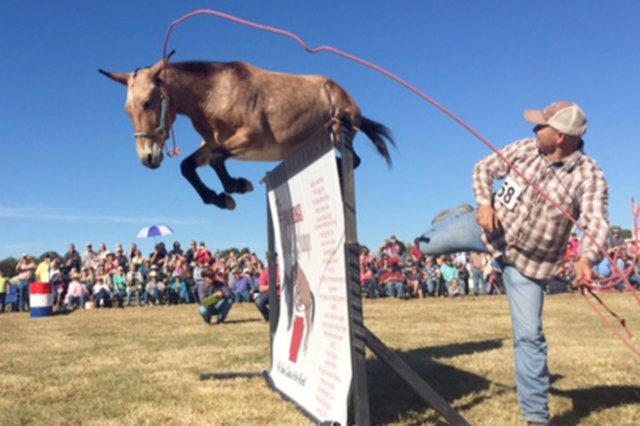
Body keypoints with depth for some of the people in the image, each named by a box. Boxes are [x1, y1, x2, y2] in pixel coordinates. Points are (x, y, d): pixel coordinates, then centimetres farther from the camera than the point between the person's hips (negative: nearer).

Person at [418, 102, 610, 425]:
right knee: (427, 245, 11)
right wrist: (484, 203, -15)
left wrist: (587, 258, -51)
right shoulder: (525, 149, -9)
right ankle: (456, 219, 49)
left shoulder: (589, 176, -20)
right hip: (491, 228, 4)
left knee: (529, 335, -5)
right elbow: (485, 168, 4)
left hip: (529, 261, -4)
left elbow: (597, 225, -30)